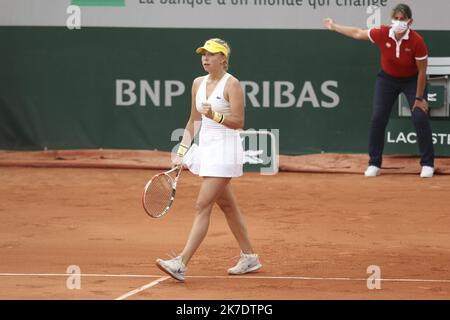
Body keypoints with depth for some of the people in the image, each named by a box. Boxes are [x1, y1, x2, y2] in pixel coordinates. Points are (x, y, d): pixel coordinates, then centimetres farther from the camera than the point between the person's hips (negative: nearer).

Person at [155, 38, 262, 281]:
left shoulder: (232, 84, -11)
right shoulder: (198, 83, 10)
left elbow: (238, 122, -14)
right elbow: (193, 121, 16)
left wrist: (215, 116, -29)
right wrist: (182, 151, 11)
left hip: (225, 149, -8)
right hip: (206, 147, 8)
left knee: (202, 206, -13)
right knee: (227, 205, 14)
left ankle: (181, 264, -19)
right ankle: (249, 258, 25)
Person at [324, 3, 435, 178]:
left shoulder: (417, 41, -29)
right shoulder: (382, 34, -22)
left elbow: (422, 71, -20)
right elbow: (357, 33, -3)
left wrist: (419, 98, -15)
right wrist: (334, 27, 5)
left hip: (412, 80, -3)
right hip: (387, 78, 3)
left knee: (420, 117, -16)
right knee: (377, 118, -6)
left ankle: (427, 164, -2)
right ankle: (374, 164, 7)